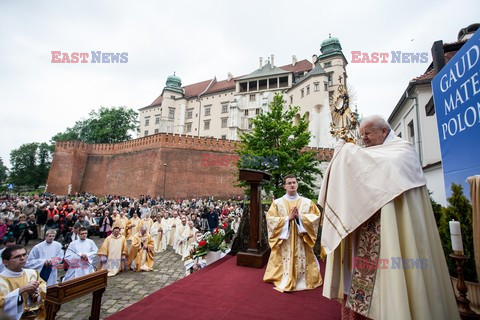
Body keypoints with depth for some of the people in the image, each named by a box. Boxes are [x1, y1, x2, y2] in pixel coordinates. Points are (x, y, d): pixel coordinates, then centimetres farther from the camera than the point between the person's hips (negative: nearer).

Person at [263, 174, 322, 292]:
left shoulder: (307, 202, 3)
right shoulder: (277, 203, -2)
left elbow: (316, 217, -2)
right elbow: (270, 219, -9)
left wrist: (300, 217, -15)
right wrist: (288, 218, -17)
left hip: (301, 240, 2)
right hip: (284, 240, -1)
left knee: (302, 263, 7)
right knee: (285, 263, 1)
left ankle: (301, 280, 26)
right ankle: (284, 281, 19)